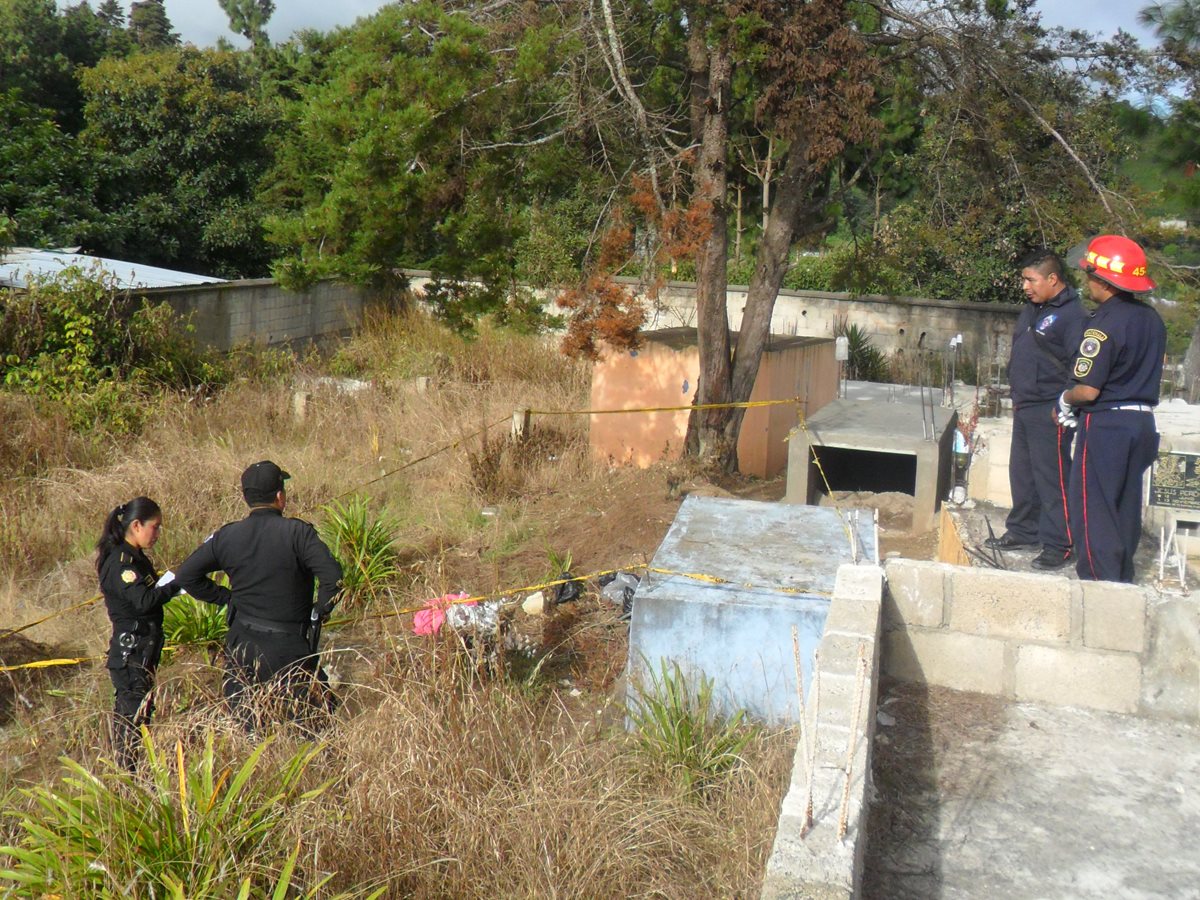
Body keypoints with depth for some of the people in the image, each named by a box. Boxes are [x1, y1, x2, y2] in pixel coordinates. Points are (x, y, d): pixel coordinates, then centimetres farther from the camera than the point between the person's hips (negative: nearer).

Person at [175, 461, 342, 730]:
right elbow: (332, 576, -22)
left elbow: (186, 575, 8)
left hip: (242, 645, 4)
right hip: (288, 647, -3)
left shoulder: (225, 536, 1)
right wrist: (321, 610, -4)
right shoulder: (298, 532, -12)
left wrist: (226, 597, 14)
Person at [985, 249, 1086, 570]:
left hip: (1049, 413, -9)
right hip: (1024, 409, 9)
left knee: (1052, 478, -5)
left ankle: (1058, 546, 1)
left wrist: (1062, 408, -19)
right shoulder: (1030, 311, 15)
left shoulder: (1072, 315, -13)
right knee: (1022, 475, 17)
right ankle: (1023, 531, 30)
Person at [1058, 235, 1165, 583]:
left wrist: (1065, 400, 1)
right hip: (1142, 422, 8)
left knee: (1093, 507, -1)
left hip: (1106, 424, -8)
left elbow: (1088, 390, -21)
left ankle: (1101, 578, -2)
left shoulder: (1104, 323, -17)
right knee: (1126, 507, 15)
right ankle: (1123, 578, 24)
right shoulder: (1152, 318, 8)